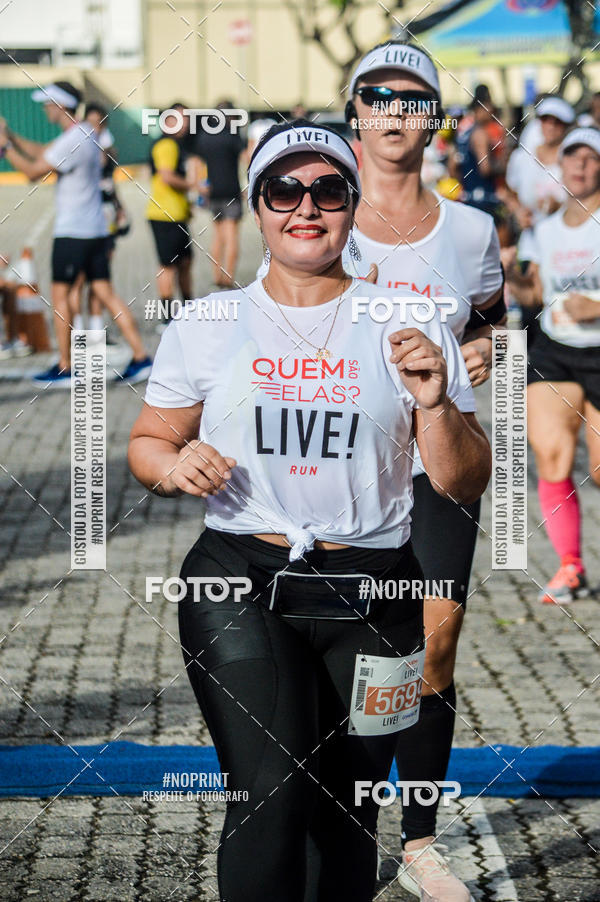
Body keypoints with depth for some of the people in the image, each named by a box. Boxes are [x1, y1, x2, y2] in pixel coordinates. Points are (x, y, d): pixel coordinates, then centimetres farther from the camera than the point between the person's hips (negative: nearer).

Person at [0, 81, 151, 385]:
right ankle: (140, 357, 3)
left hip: (71, 231, -9)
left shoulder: (72, 141, -18)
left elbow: (33, 171, -14)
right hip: (95, 228, 9)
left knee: (60, 295, 0)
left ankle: (64, 368, 4)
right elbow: (42, 151, 23)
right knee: (106, 293, 7)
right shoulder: (84, 134, 12)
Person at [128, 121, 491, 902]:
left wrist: (436, 406, -12)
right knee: (271, 792, -21)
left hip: (372, 597, 1)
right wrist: (174, 465, -7)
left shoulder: (408, 329, 7)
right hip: (240, 586, -1)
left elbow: (466, 484, 7)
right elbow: (147, 444, 16)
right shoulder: (205, 327, 8)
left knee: (346, 815, 5)